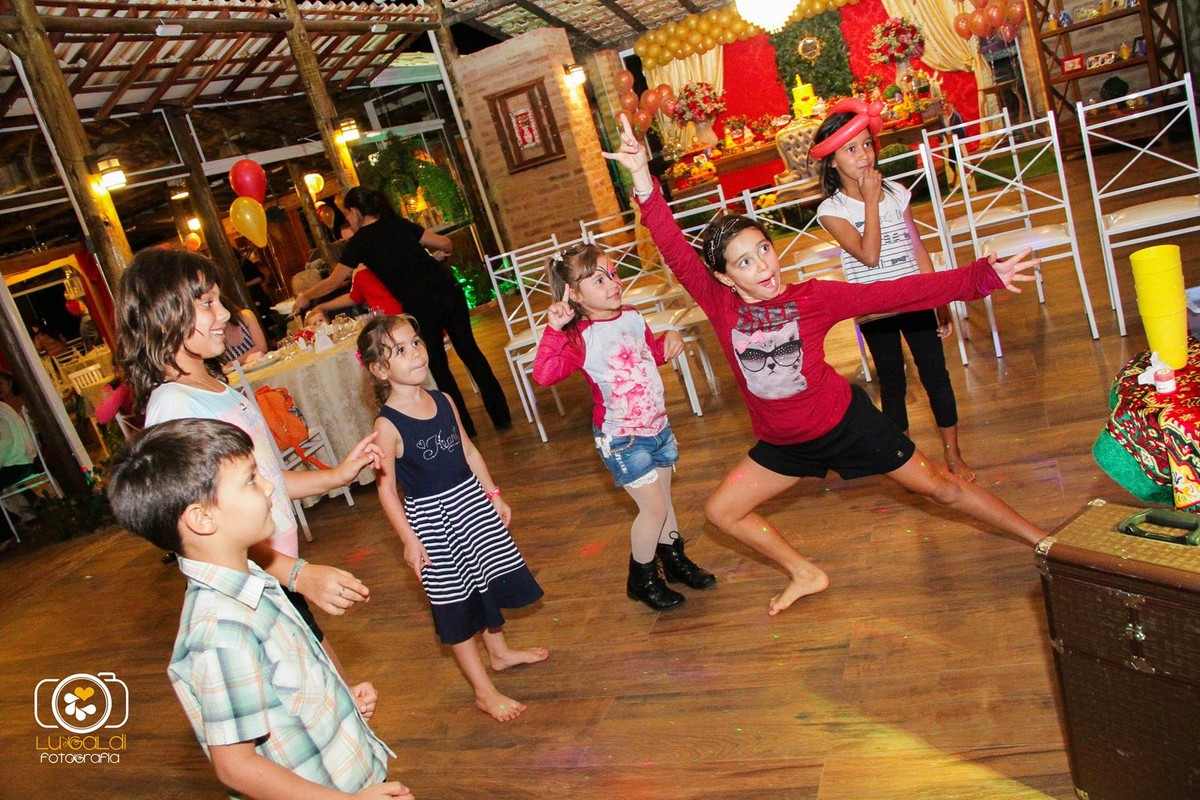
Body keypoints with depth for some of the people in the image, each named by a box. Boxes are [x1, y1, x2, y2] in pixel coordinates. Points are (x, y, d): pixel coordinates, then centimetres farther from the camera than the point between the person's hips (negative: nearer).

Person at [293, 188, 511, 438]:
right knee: (468, 349, 13)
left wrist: (306, 297, 27)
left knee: (438, 366, 11)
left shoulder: (359, 241, 2)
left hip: (420, 305, -5)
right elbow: (445, 244, 12)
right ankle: (501, 416, 17)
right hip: (447, 289, 5)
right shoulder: (399, 224, 14)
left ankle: (465, 426, 18)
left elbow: (333, 282, 11)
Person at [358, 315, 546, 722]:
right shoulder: (387, 425, -20)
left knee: (491, 582, 21)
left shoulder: (443, 401, -1)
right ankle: (484, 691, 21)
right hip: (431, 519, -6)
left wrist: (494, 495, 10)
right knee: (455, 604, 6)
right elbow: (386, 487, -16)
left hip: (472, 502, 6)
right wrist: (409, 539, -17)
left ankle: (499, 650, 47)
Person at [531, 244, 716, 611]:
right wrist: (553, 330, -40)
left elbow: (653, 353, 19)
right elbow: (544, 374, -35)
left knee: (663, 497, 21)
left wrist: (669, 339, 0)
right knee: (653, 507, -3)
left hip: (658, 426, 7)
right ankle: (642, 579, 18)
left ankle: (674, 559, 42)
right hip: (621, 438, -7)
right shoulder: (580, 337, -21)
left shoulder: (632, 317, 0)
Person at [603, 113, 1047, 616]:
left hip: (844, 421, -3)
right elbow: (675, 251, -25)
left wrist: (982, 276, -23)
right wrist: (643, 178, -36)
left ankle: (1041, 541, 29)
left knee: (940, 487, 7)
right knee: (722, 510, 8)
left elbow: (897, 293, -18)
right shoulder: (720, 304, -15)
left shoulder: (814, 298, -18)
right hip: (784, 444, 4)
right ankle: (805, 575, 28)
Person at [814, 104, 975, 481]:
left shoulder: (895, 192, 1)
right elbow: (869, 255, -22)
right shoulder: (832, 209, -10)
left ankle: (953, 455, 23)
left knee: (936, 377, 7)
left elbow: (919, 249, 6)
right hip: (874, 311, -2)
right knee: (892, 384, 10)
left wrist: (941, 301, 6)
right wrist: (871, 201, -20)